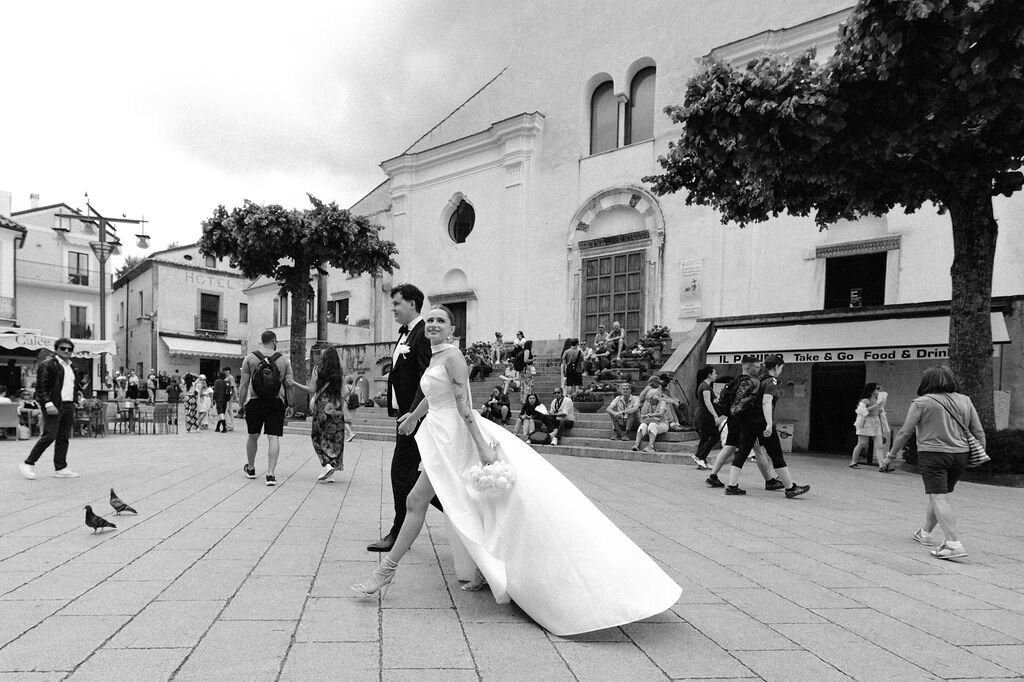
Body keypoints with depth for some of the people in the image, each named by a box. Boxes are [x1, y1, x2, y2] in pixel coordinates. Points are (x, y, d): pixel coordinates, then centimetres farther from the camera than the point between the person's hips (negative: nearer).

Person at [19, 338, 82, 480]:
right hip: (54, 405, -8)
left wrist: (77, 392, 11)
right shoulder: (48, 364, -6)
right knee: (49, 436, -9)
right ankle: (28, 464, 5)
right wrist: (48, 403, -19)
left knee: (63, 437, 8)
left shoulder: (70, 367, 18)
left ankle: (61, 468, 13)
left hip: (68, 405, 8)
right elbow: (40, 386, -11)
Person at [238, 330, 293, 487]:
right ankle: (271, 474, -8)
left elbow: (244, 384, -1)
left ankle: (251, 469, 33)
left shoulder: (250, 358, 1)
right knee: (273, 437, -1)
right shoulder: (284, 360, 4)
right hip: (276, 403, 0)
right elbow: (289, 383, 2)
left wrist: (241, 403, 7)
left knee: (253, 436, 17)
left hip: (255, 402, 1)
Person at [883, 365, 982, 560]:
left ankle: (954, 544, -17)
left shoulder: (922, 402, -7)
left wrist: (891, 456, 2)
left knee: (939, 498, -7)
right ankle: (925, 532, 34)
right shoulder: (965, 401, 8)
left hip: (933, 455, -6)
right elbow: (979, 432, 9)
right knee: (938, 496, 19)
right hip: (960, 455, 6)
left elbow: (905, 433, -6)